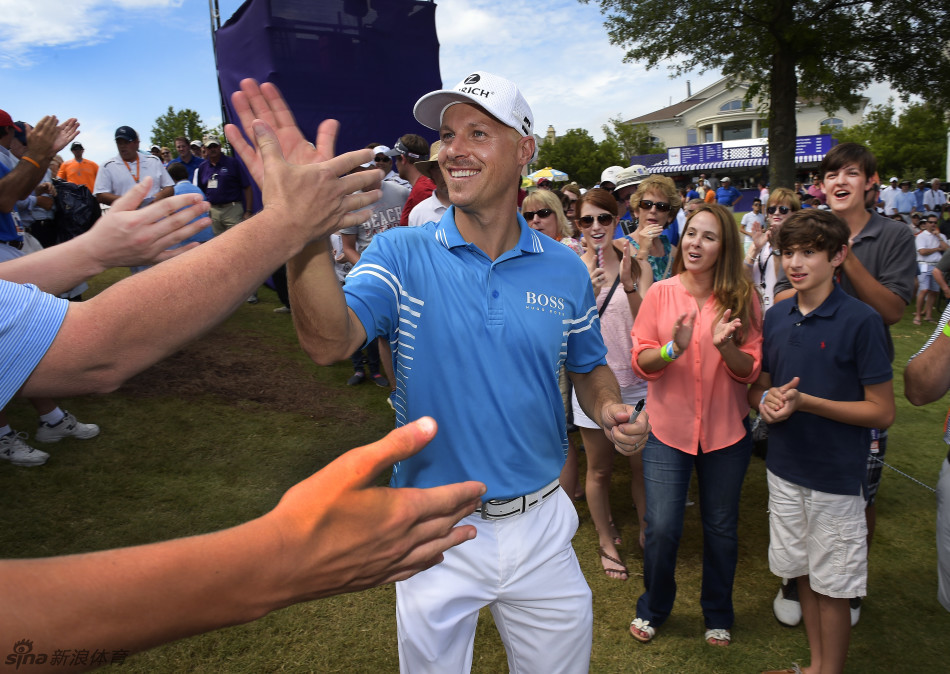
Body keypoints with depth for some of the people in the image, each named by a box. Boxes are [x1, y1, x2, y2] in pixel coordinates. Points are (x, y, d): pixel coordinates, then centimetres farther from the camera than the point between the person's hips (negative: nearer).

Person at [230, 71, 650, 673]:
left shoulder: (565, 270, -3)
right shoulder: (401, 255, -11)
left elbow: (589, 366, 10)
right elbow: (329, 342, -28)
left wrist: (611, 410, -11)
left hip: (540, 526, 2)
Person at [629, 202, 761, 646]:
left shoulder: (742, 298, -4)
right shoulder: (660, 293, -5)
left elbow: (750, 370, -4)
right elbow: (641, 363, -5)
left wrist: (725, 346, -24)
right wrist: (674, 348, -24)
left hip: (726, 431, 1)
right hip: (668, 429, -1)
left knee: (721, 529, 15)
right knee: (661, 529, 0)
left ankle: (718, 615, 40)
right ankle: (653, 608, 30)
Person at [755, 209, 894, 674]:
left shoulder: (860, 320, -14)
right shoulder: (776, 316, 2)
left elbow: (882, 411, -13)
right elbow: (759, 386, 12)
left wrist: (804, 401, -23)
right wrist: (766, 399, -12)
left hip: (837, 477, -5)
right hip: (784, 468, 5)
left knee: (832, 585, 10)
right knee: (804, 572, 19)